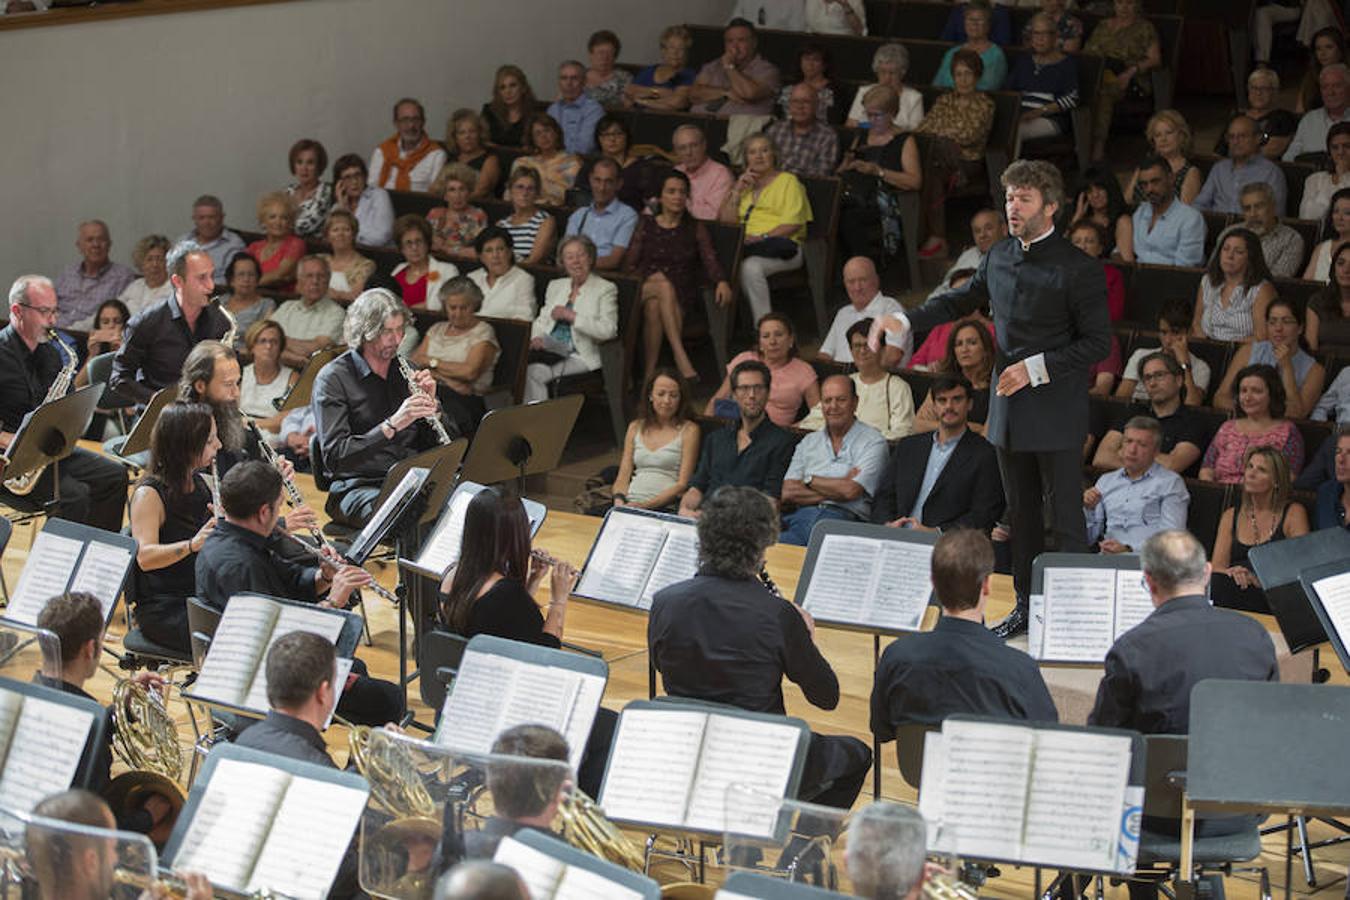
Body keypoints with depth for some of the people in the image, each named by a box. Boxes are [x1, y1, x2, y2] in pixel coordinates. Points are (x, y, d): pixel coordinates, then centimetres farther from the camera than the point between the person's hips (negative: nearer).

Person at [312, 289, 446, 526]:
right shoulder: (332, 379, -3)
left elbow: (434, 444, 17)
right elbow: (334, 457, -14)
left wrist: (429, 403, -2)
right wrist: (391, 426, -23)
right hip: (358, 487, -5)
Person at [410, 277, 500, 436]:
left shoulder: (483, 332, 7)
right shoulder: (437, 329, 24)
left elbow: (470, 372, -9)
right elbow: (415, 362, 8)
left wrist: (432, 362, 0)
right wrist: (446, 378, -10)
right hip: (430, 391, 4)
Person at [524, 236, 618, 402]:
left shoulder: (606, 289, 3)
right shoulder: (555, 286, 22)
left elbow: (608, 331, -10)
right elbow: (541, 320, 23)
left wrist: (571, 316, -13)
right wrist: (536, 337, 0)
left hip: (581, 356, -5)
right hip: (550, 350, 5)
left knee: (536, 373, -29)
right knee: (530, 371, -28)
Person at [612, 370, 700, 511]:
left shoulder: (688, 430, 5)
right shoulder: (636, 427, 20)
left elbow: (682, 484, -3)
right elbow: (623, 477, 16)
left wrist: (647, 505, -16)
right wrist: (619, 501, -7)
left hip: (665, 507, -4)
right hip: (631, 503, 4)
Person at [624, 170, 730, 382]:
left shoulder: (695, 228, 14)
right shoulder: (646, 225, 16)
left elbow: (710, 258, -3)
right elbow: (629, 263, 7)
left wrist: (722, 281, -24)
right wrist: (651, 277, -14)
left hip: (682, 294, 0)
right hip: (645, 287, 0)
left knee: (654, 307, -35)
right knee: (665, 286, -37)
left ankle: (649, 374, -38)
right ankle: (681, 357, -47)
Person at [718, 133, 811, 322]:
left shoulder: (788, 181, 9)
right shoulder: (744, 183, 27)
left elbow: (793, 224, -5)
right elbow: (725, 221, 16)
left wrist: (762, 238, -17)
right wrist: (737, 191, 5)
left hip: (780, 245, -4)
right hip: (747, 245, 4)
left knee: (751, 265, -37)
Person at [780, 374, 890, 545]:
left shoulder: (873, 441, 8)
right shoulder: (809, 442, 23)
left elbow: (850, 491, -7)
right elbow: (788, 493, 9)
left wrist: (810, 479, 6)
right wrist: (837, 488, 1)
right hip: (801, 516, 3)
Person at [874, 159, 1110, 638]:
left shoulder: (1078, 269, -13)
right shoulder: (999, 257, 8)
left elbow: (1098, 342, -13)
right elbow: (963, 300, 24)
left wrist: (1037, 368, -19)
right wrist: (907, 321, 13)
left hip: (1057, 413, -7)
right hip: (1008, 408, 7)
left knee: (1065, 518, -3)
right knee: (1021, 514, 16)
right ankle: (1026, 604, 26)